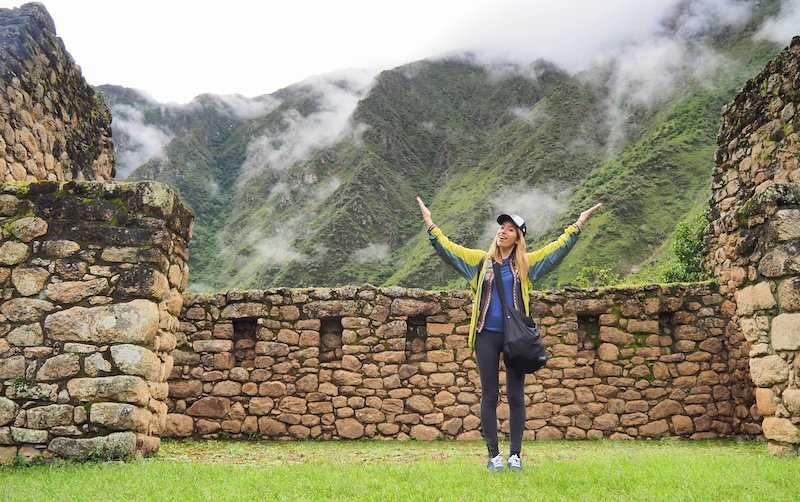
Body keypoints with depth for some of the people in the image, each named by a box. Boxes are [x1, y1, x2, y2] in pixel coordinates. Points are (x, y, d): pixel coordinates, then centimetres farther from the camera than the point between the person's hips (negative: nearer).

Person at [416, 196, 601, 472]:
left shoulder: (526, 263, 8)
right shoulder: (481, 260, 8)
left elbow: (558, 248, 8)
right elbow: (448, 248, 8)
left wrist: (578, 224, 5)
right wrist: (430, 224, 4)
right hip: (487, 335, 0)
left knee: (516, 396, 3)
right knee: (489, 396, 3)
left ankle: (515, 454, 11)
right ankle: (493, 454, 10)